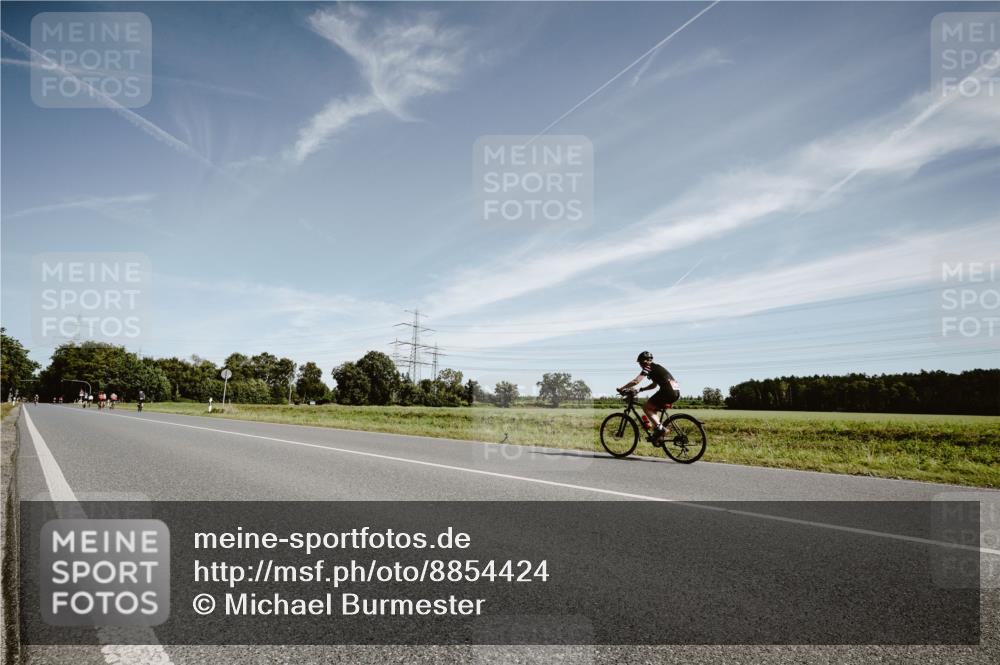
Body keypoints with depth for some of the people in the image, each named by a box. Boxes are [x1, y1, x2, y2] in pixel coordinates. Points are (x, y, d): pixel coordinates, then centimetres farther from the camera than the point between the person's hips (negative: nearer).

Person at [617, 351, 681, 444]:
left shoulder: (648, 368, -2)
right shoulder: (656, 367, 26)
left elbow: (636, 381, -10)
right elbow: (654, 385, 35)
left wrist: (622, 388, -1)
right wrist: (640, 390, 30)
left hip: (668, 391, -9)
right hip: (676, 392, 9)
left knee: (646, 407, 2)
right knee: (652, 409, 20)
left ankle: (660, 428, -7)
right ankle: (658, 435, 16)